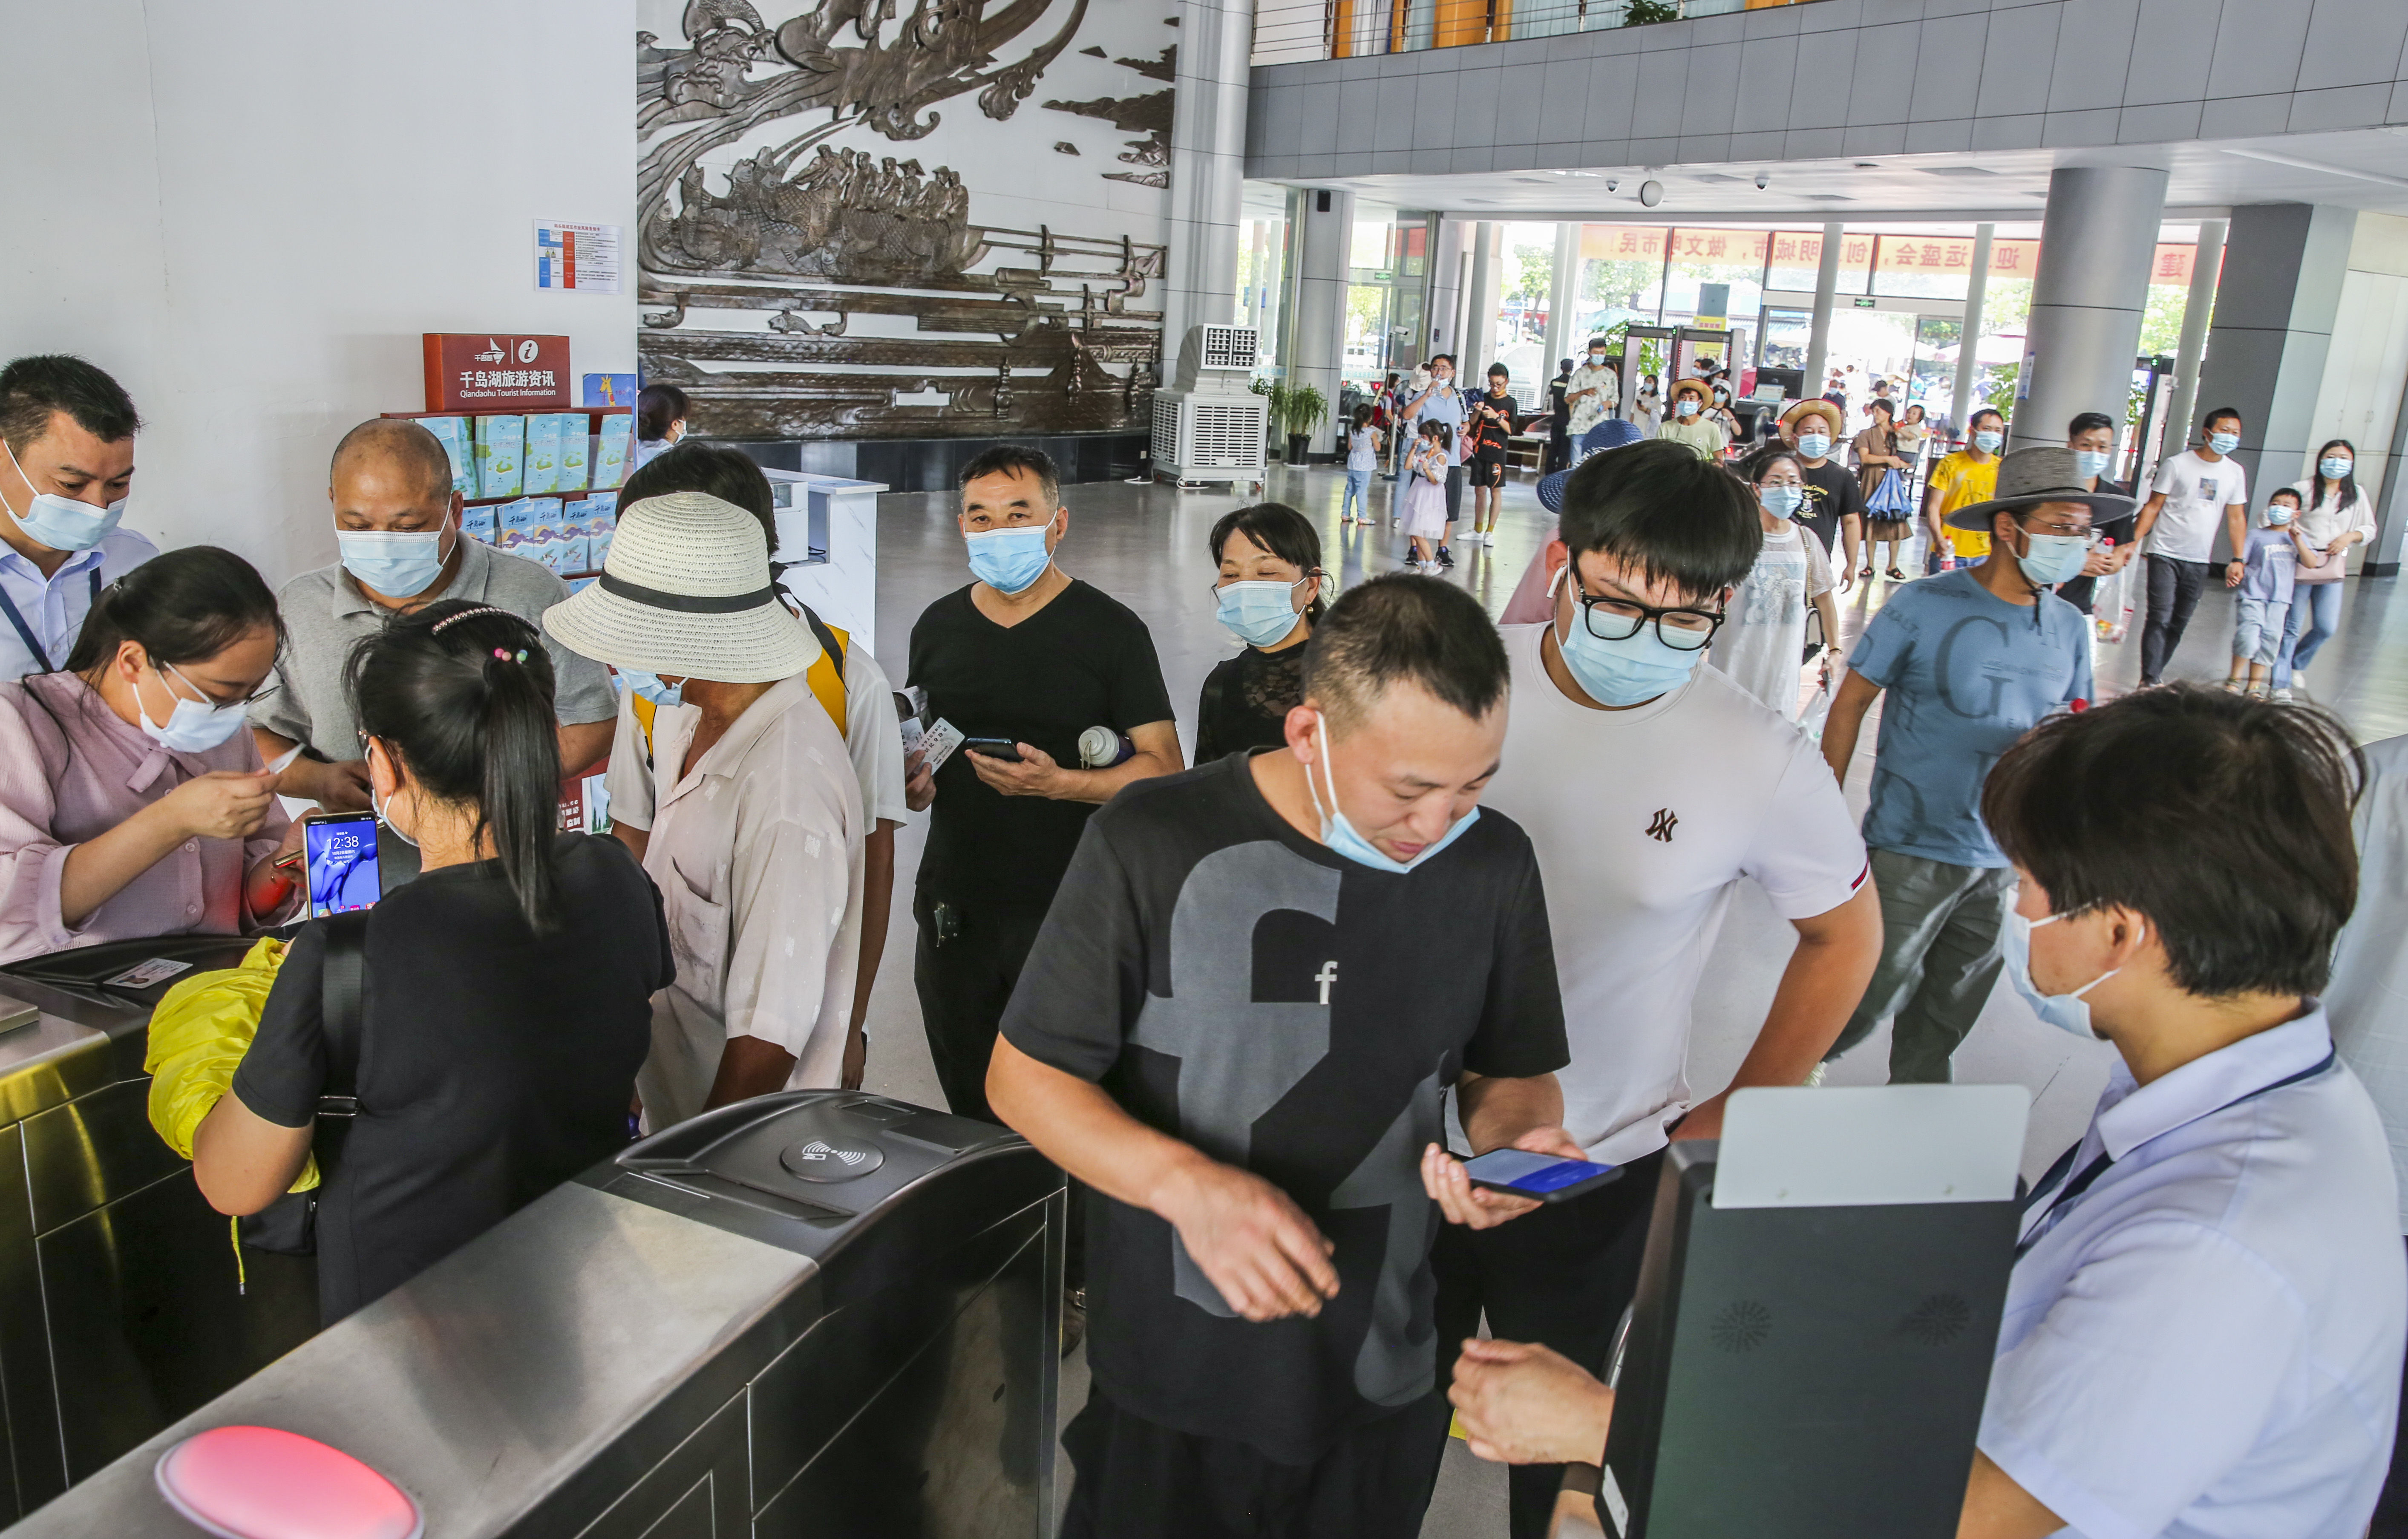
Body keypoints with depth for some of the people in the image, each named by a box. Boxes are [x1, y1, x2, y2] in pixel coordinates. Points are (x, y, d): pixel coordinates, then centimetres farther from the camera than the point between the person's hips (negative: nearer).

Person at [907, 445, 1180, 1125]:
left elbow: (1164, 768, -9)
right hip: (953, 909, 5)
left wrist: (1058, 783, -23)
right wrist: (913, 780, 0)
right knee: (970, 1108, 18)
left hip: (1068, 914, -4)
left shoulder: (1110, 630, -7)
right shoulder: (938, 625, 9)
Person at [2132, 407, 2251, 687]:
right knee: (2160, 618, -12)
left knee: (2180, 623, 7)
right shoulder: (2177, 464, -3)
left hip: (2199, 560, 4)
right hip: (2165, 555, -4)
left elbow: (2236, 518, 13)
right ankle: (2149, 680, -13)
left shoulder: (2236, 472, 9)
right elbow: (2153, 507, -2)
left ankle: (2156, 672, 17)